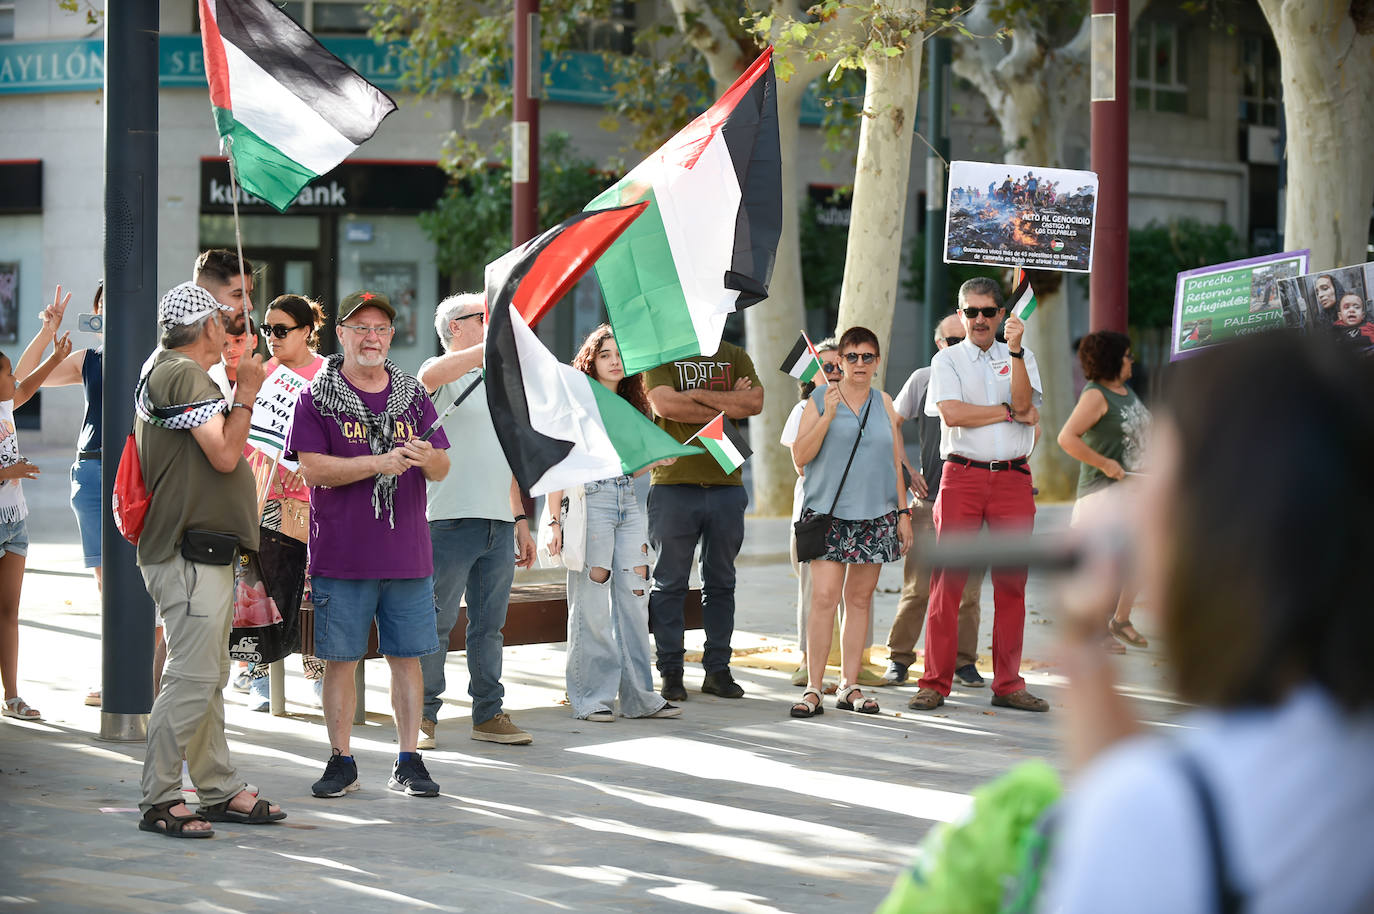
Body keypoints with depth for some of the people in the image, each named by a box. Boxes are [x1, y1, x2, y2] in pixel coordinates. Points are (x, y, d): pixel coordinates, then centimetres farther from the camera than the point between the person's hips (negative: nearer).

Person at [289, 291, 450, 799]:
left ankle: (409, 762, 11)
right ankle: (341, 762, 12)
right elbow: (315, 469, -10)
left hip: (407, 554, 3)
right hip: (341, 556, -3)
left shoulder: (412, 396, 11)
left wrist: (428, 458, -16)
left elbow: (442, 470, 9)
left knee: (406, 657, 4)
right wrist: (381, 462, -19)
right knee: (340, 659, 2)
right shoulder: (317, 398, 0)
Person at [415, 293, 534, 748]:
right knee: (436, 622, -3)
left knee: (489, 625, 9)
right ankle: (423, 716, 4)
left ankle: (489, 714, 15)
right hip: (451, 520, -7)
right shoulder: (444, 375, -1)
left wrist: (521, 521, 21)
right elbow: (429, 377, -28)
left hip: (499, 523, 7)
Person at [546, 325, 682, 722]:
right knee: (591, 604, -3)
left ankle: (638, 695, 10)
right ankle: (591, 698, 3)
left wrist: (655, 461, 4)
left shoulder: (631, 405, 16)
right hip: (590, 501, -6)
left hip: (628, 503, 6)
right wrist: (557, 520, -12)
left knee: (635, 599, 4)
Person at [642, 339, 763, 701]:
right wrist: (728, 405, -8)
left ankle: (717, 668, 15)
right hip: (674, 484, -3)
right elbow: (666, 405, -13)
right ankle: (671, 673, 6)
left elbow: (755, 402, -3)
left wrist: (698, 394, -10)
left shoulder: (735, 357, 12)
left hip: (726, 485, 3)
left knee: (721, 583, 8)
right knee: (670, 583, -1)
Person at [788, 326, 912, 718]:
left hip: (876, 515, 3)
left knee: (860, 599, 4)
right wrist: (828, 415, -13)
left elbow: (896, 463, 15)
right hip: (828, 514, -3)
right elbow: (800, 456, -4)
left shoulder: (884, 404, 12)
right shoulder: (820, 400, 3)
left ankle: (849, 686, 11)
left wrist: (903, 513, 10)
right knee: (824, 597, -11)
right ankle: (813, 689, -8)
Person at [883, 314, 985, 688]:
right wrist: (906, 472, 3)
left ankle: (964, 660, 12)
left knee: (968, 588, 3)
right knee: (918, 586, -4)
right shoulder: (923, 380, 6)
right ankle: (899, 659, 6)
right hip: (929, 496, -1)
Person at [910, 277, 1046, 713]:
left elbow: (1023, 402, -6)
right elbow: (952, 413, -8)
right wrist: (1010, 412, -3)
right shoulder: (947, 360, 9)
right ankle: (935, 684, -1)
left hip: (1013, 477, 2)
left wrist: (1015, 349, -15)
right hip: (962, 476, -2)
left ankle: (1008, 685, 8)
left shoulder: (1021, 358, 14)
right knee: (948, 579, -5)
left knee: (1012, 583, 2)